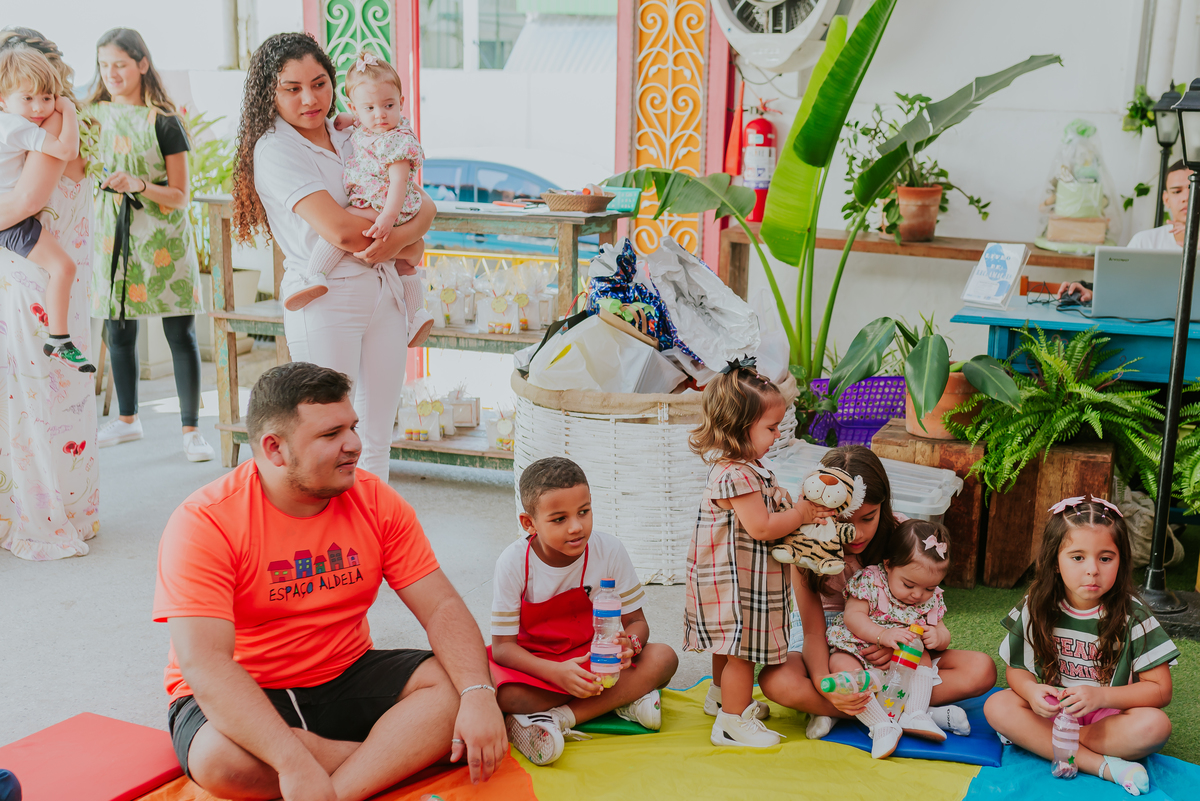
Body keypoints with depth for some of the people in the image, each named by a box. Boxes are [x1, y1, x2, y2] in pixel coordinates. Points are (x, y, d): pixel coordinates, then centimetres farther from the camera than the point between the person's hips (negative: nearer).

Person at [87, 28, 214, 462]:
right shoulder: (93, 114, 7)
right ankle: (127, 419, 28)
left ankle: (191, 430, 4)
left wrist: (139, 185, -23)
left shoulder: (162, 122, -5)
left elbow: (181, 197, -8)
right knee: (118, 332, 11)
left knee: (180, 334, -4)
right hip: (113, 235, 4)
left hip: (163, 241, -4)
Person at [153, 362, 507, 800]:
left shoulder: (377, 502, -5)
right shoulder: (204, 522, -19)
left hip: (344, 678, 4)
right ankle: (404, 750, -18)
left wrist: (479, 695, -28)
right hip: (237, 698, -3)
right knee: (221, 759, -36)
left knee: (457, 686, -19)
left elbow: (442, 607, -7)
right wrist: (296, 764, -39)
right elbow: (205, 663, -28)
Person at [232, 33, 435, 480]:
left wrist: (401, 237, -12)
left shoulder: (353, 140, 12)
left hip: (383, 292, 6)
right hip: (325, 298, -6)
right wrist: (392, 237, -4)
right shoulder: (275, 148, -8)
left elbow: (424, 205, 9)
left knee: (377, 437, 10)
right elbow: (339, 229, -20)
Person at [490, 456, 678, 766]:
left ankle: (554, 718, -27)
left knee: (664, 657, -24)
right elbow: (503, 646, -17)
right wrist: (557, 672, -34)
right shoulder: (514, 563, -17)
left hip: (597, 659, 3)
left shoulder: (609, 550, -12)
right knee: (503, 695, -37)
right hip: (535, 664, -3)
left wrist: (629, 644, -30)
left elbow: (636, 621, -4)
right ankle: (620, 700, -23)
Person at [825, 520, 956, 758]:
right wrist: (883, 635, -36)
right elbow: (853, 616, -21)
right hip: (858, 652, -5)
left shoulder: (931, 599, 0)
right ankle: (881, 724, -36)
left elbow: (943, 634, 6)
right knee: (841, 664, -32)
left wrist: (937, 637, -20)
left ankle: (915, 714, -19)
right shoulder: (870, 580, -15)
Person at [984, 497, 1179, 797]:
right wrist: (1031, 690, -23)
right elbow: (1016, 667, 2)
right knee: (997, 707, -24)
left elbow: (1160, 689, -11)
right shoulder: (1036, 608, -6)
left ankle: (1039, 740, -21)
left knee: (1155, 725, -32)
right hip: (1052, 709, 2)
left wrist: (1101, 696, -27)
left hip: (1110, 716, -1)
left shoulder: (1132, 616, -11)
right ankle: (1102, 765, -27)